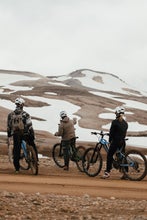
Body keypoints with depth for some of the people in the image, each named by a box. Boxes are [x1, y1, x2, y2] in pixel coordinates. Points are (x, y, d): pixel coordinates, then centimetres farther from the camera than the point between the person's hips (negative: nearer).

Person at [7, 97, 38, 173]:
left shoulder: (10, 115, 3)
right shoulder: (25, 114, -10)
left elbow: (9, 127, 8)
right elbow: (30, 126, -12)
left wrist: (8, 137, 15)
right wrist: (33, 136, -7)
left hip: (16, 136, 3)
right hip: (25, 134, -3)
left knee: (16, 152, 9)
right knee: (33, 147, 20)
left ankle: (17, 168, 10)